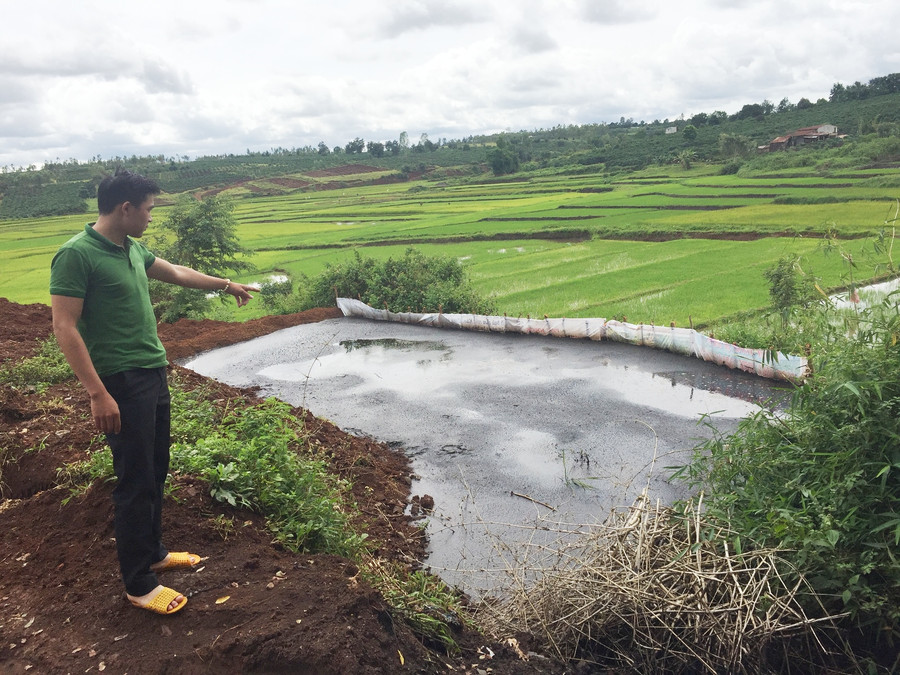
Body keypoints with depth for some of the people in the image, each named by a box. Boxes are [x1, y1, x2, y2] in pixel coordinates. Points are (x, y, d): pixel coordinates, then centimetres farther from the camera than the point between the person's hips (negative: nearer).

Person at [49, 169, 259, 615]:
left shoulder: (133, 249, 9)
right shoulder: (76, 255, -16)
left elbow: (177, 273, 26)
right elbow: (65, 328, -18)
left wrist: (227, 285, 35)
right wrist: (98, 394, -21)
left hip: (154, 376, 9)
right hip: (122, 384, -9)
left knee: (156, 473, 18)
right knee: (136, 483, 0)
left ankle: (152, 553, 35)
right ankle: (138, 584, 14)